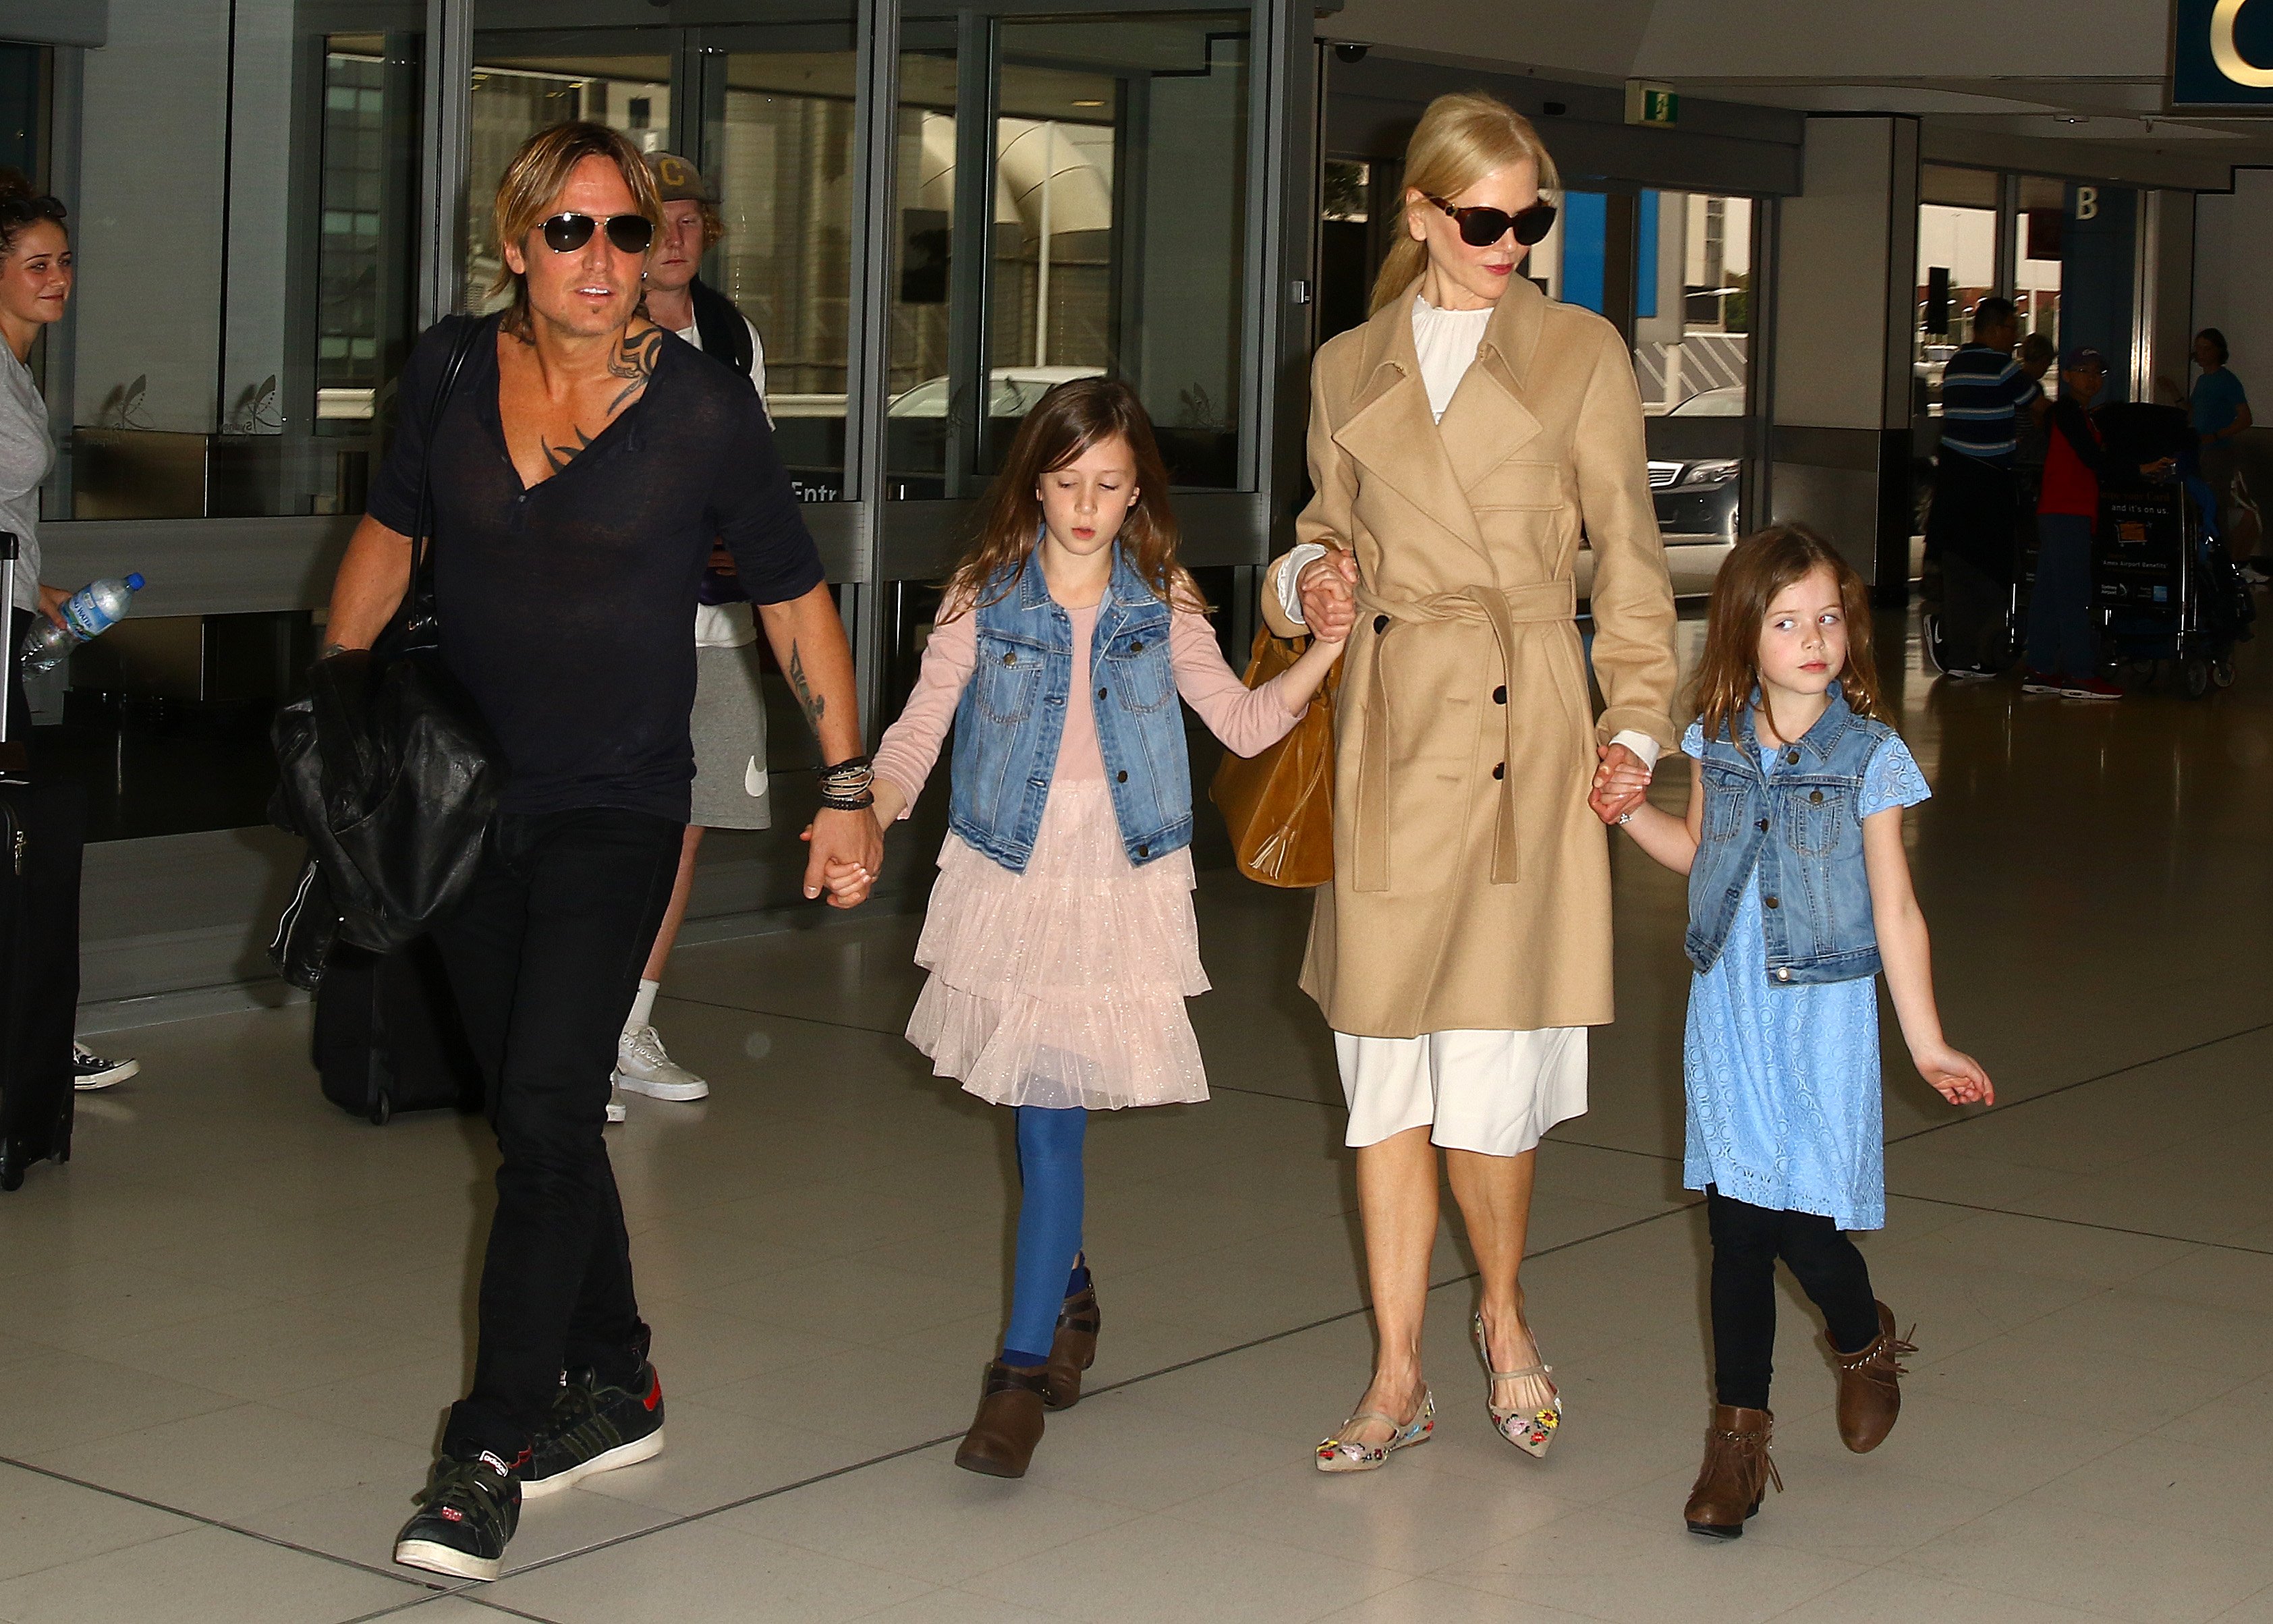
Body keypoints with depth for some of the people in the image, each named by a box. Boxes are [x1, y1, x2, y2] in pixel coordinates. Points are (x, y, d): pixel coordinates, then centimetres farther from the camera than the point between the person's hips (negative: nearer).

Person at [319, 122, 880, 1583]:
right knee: (532, 1112, 12)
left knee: (548, 1111, -13)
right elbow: (389, 534, 16)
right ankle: (615, 1386, 28)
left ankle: (493, 1453, -7)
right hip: (463, 802, 4)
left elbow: (796, 598, 1)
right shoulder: (452, 371, 1)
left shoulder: (703, 409, -8)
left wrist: (848, 778, 1)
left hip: (617, 808, -4)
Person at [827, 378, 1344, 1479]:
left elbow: (1243, 722, 8)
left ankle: (1022, 1369, -5)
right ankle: (1068, 1292, 33)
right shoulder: (984, 599, 2)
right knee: (1035, 1116, 6)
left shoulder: (1161, 607, 5)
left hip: (1120, 888, -1)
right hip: (1007, 882, 1)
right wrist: (870, 812, -20)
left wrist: (1327, 652, -5)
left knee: (1054, 1116, -8)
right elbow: (917, 732, -1)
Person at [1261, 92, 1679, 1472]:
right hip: (1388, 735, 3)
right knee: (1387, 1070, 5)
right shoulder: (1349, 369, 13)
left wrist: (1636, 723, -4)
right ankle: (1400, 1377, 16)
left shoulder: (1581, 352, 5)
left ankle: (1506, 1317, 22)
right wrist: (1309, 582, -2)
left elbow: (1630, 558, 5)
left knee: (1490, 1074, -5)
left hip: (1522, 734, -3)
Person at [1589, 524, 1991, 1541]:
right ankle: (1739, 1429, 17)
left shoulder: (1869, 759, -7)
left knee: (1804, 1223, -7)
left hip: (1822, 1012, -3)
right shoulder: (1718, 745, 3)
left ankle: (1865, 1343, 28)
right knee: (1735, 1226, 5)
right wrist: (1631, 813, 5)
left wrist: (1927, 1043, -4)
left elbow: (1896, 912, -4)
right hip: (1727, 1010, 3)